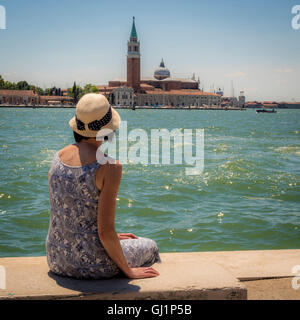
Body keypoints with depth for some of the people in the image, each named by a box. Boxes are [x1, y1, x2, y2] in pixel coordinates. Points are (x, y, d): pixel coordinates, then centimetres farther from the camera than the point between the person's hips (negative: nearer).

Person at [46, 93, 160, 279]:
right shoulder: (109, 166, -21)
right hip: (92, 263, -6)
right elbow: (105, 231, -21)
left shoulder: (59, 157, -1)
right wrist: (128, 271, -5)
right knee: (149, 247, 25)